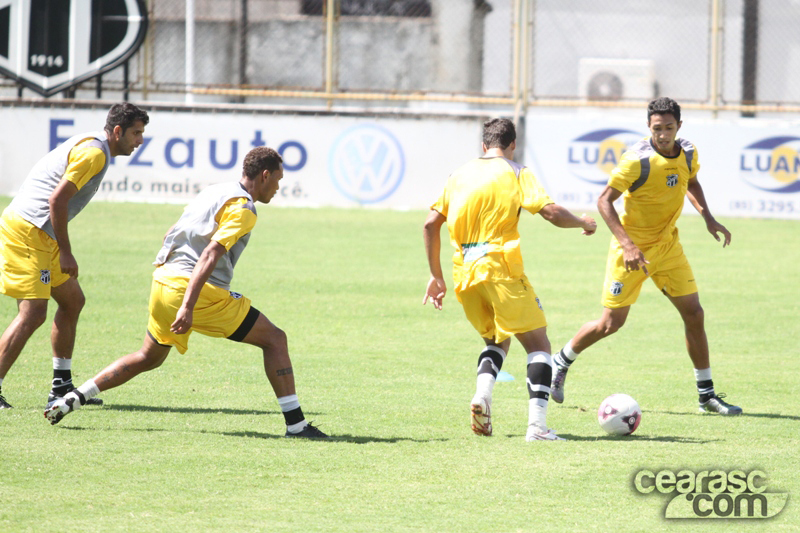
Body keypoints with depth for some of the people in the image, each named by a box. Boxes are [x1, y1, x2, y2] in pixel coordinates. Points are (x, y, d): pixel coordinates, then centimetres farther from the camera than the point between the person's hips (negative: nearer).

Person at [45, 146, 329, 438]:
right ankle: (295, 423, -4)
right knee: (274, 339, 0)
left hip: (162, 280, 8)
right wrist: (188, 308, -28)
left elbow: (170, 237, 26)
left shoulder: (214, 192, 20)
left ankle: (72, 399, 17)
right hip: (197, 290, -8)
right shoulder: (242, 209, -8)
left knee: (148, 358, 25)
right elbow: (210, 255, -21)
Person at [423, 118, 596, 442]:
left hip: (464, 275, 5)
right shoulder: (516, 174, 1)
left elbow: (431, 223, 13)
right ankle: (537, 424, -15)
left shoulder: (459, 175, 15)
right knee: (537, 344, 1)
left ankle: (482, 394, -4)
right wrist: (583, 223, 10)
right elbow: (551, 212, -10)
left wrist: (436, 276, 19)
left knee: (497, 339, 25)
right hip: (501, 269, -5)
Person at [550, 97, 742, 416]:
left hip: (668, 246, 5)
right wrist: (627, 245, -28)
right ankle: (561, 363, 25)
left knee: (694, 314, -2)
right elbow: (604, 200, -19)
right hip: (632, 250, -5)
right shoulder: (637, 160, -23)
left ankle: (706, 395, 7)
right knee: (611, 323, -1)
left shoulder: (688, 154, -4)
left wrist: (707, 217, 3)